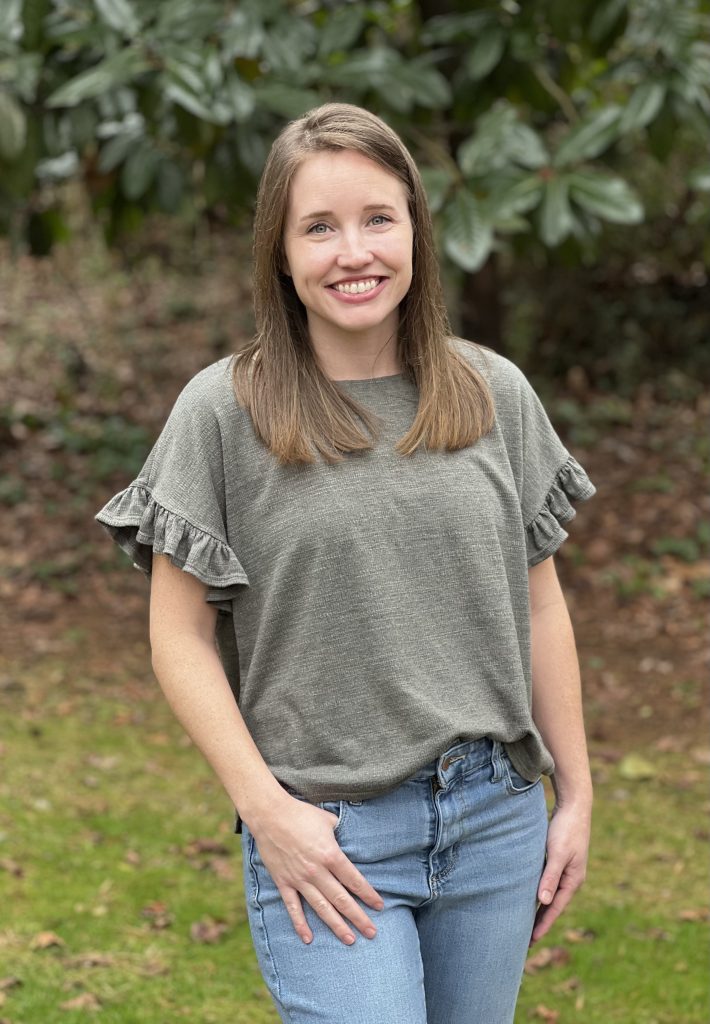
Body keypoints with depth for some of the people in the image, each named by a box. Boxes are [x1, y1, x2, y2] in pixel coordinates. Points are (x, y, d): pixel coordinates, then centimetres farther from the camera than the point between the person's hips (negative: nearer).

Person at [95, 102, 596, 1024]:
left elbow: (539, 605, 9)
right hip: (326, 834, -3)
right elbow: (179, 636, -4)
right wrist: (266, 810, -11)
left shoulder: (495, 394, 4)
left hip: (496, 817, 4)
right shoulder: (223, 411, -6)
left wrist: (576, 795, 9)